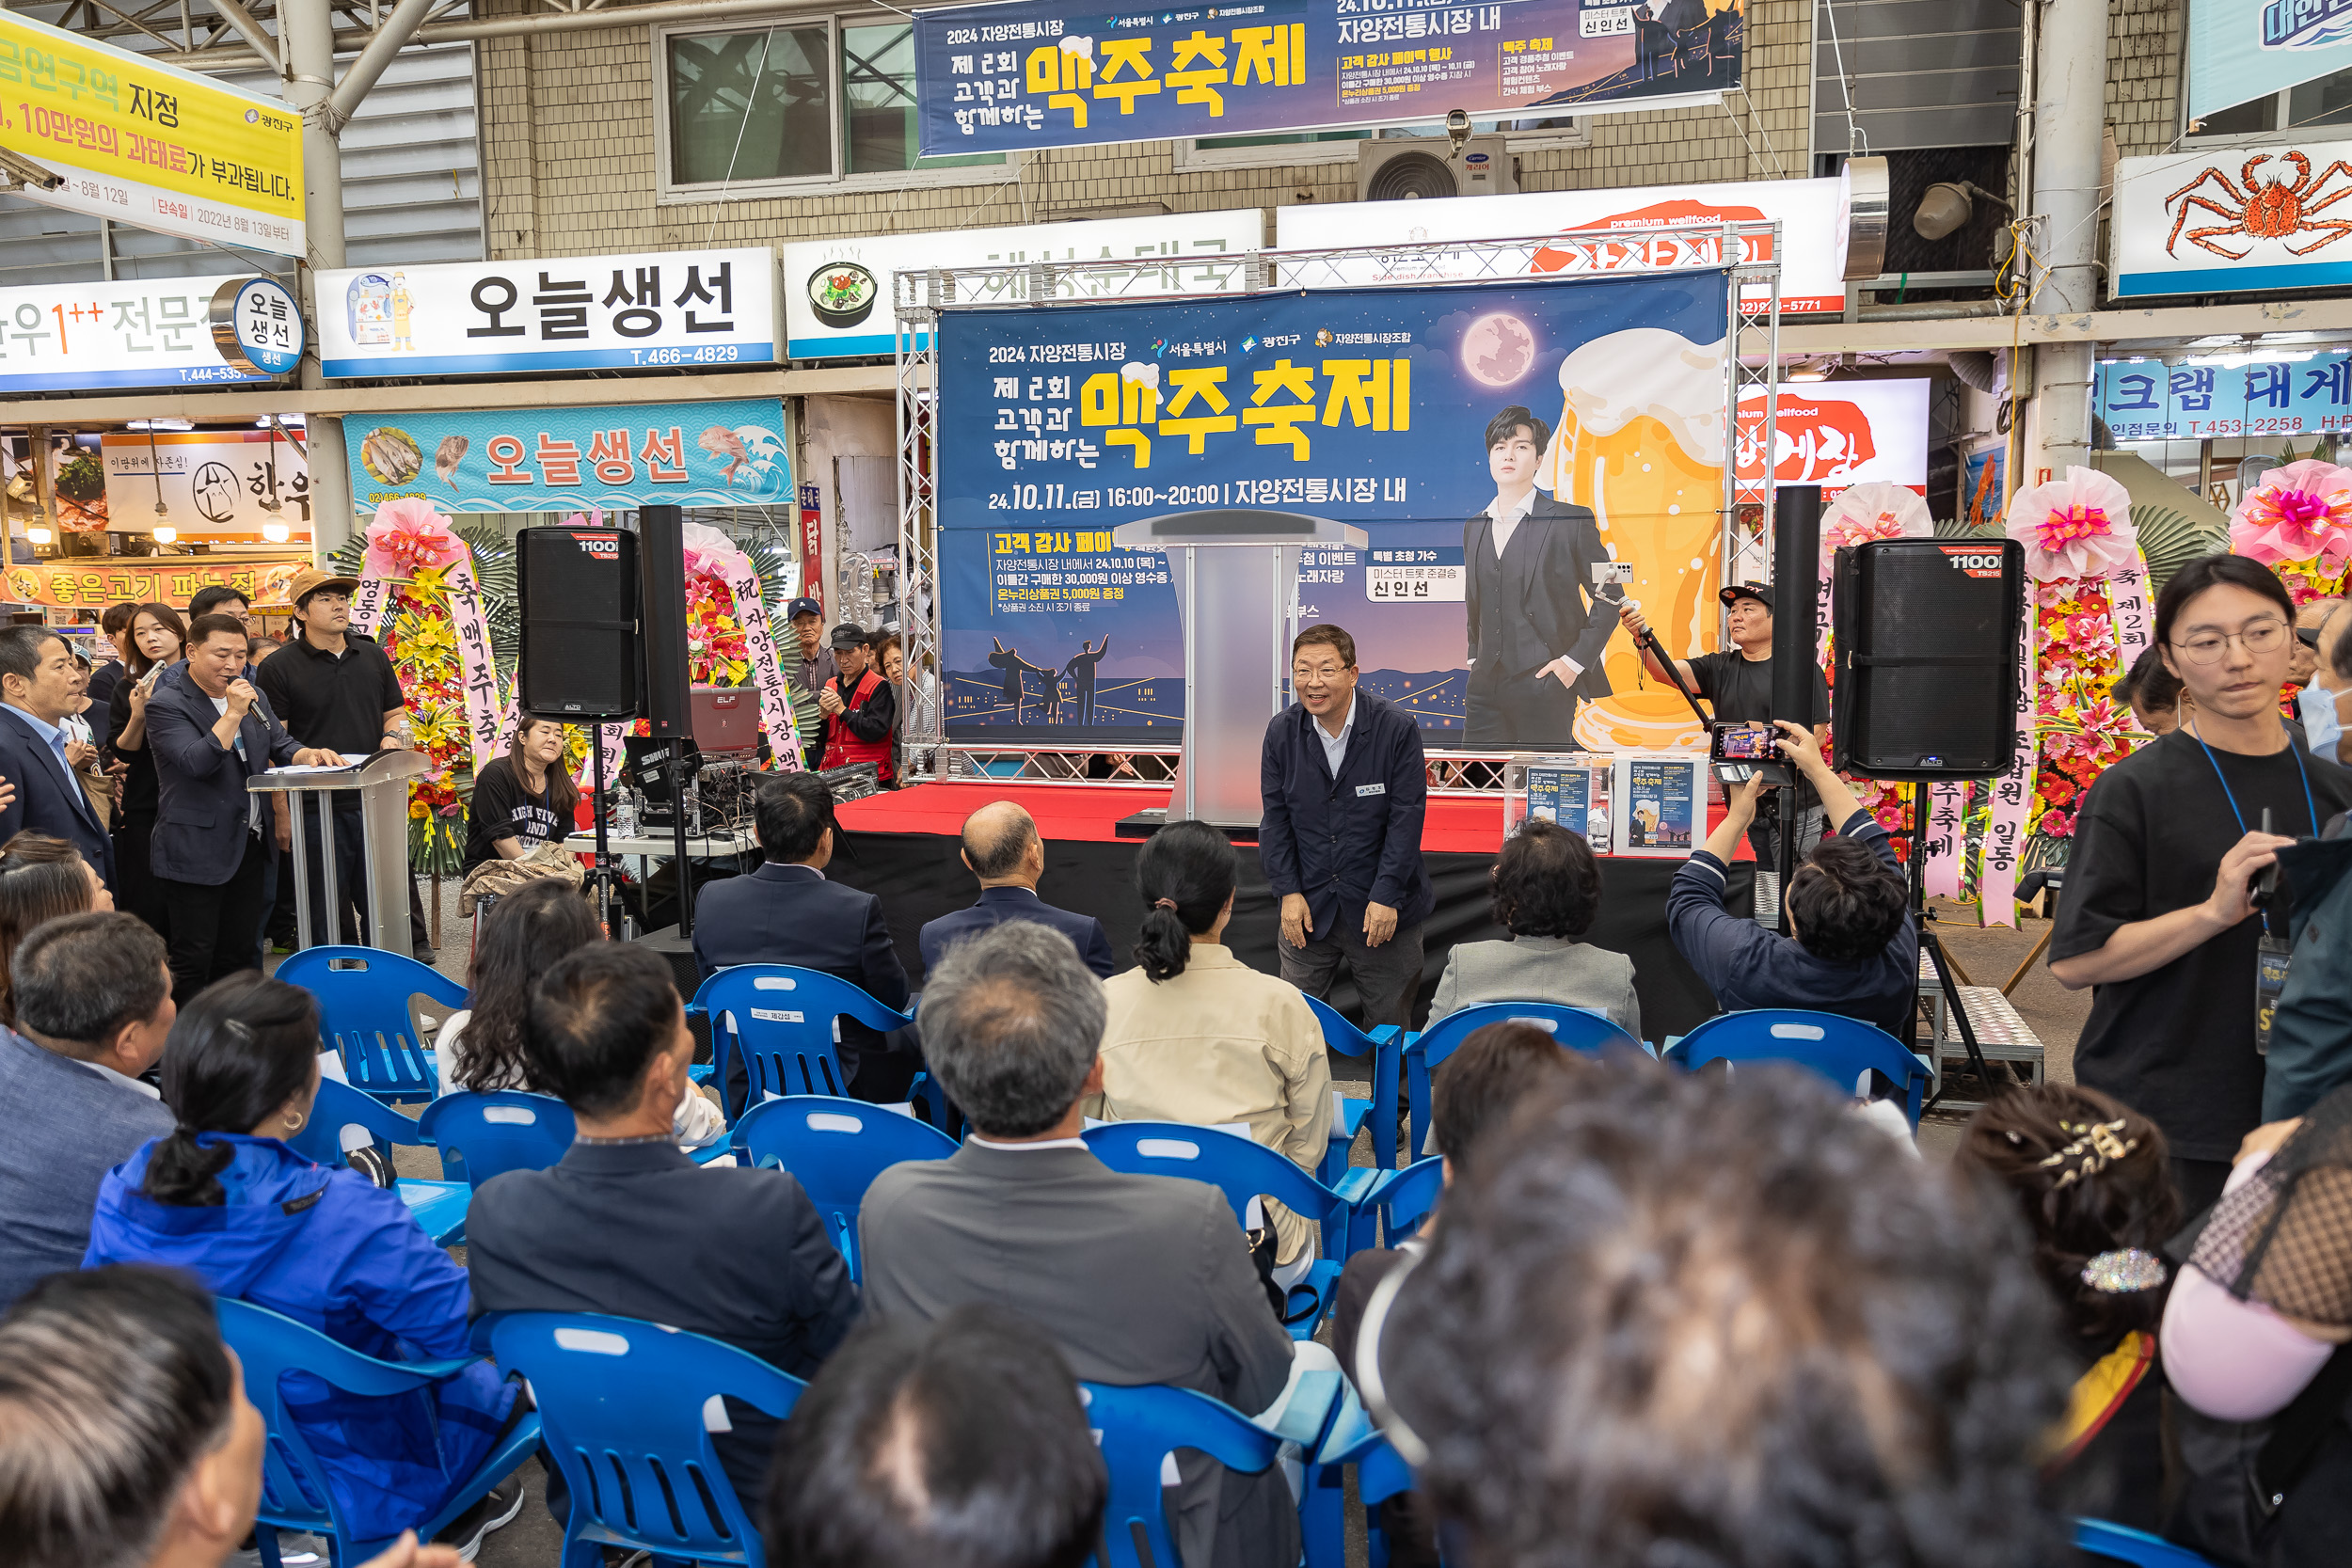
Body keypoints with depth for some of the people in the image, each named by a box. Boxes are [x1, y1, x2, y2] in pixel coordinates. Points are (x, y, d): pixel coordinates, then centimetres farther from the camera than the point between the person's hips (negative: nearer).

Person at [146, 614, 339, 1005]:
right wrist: (233, 713, -25)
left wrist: (307, 754, -10)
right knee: (193, 959, 0)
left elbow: (281, 744, 12)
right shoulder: (166, 704, -10)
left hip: (249, 844, 7)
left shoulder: (250, 695, 11)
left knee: (240, 952, 14)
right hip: (196, 851, -7)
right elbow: (196, 762, -22)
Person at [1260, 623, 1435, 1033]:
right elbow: (1276, 817, 3)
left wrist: (1386, 896, -14)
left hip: (1383, 907, -2)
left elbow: (1406, 818, -11)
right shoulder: (1282, 731, -1)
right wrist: (1288, 892, -4)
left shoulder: (1398, 729, -11)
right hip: (1308, 907, 3)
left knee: (1389, 1028, 8)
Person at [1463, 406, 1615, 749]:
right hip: (1486, 687, 5)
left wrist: (1575, 660, -8)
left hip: (1545, 686, -5)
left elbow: (1609, 597, -2)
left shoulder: (1570, 521, -1)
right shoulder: (1474, 528, 16)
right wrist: (1474, 659, 13)